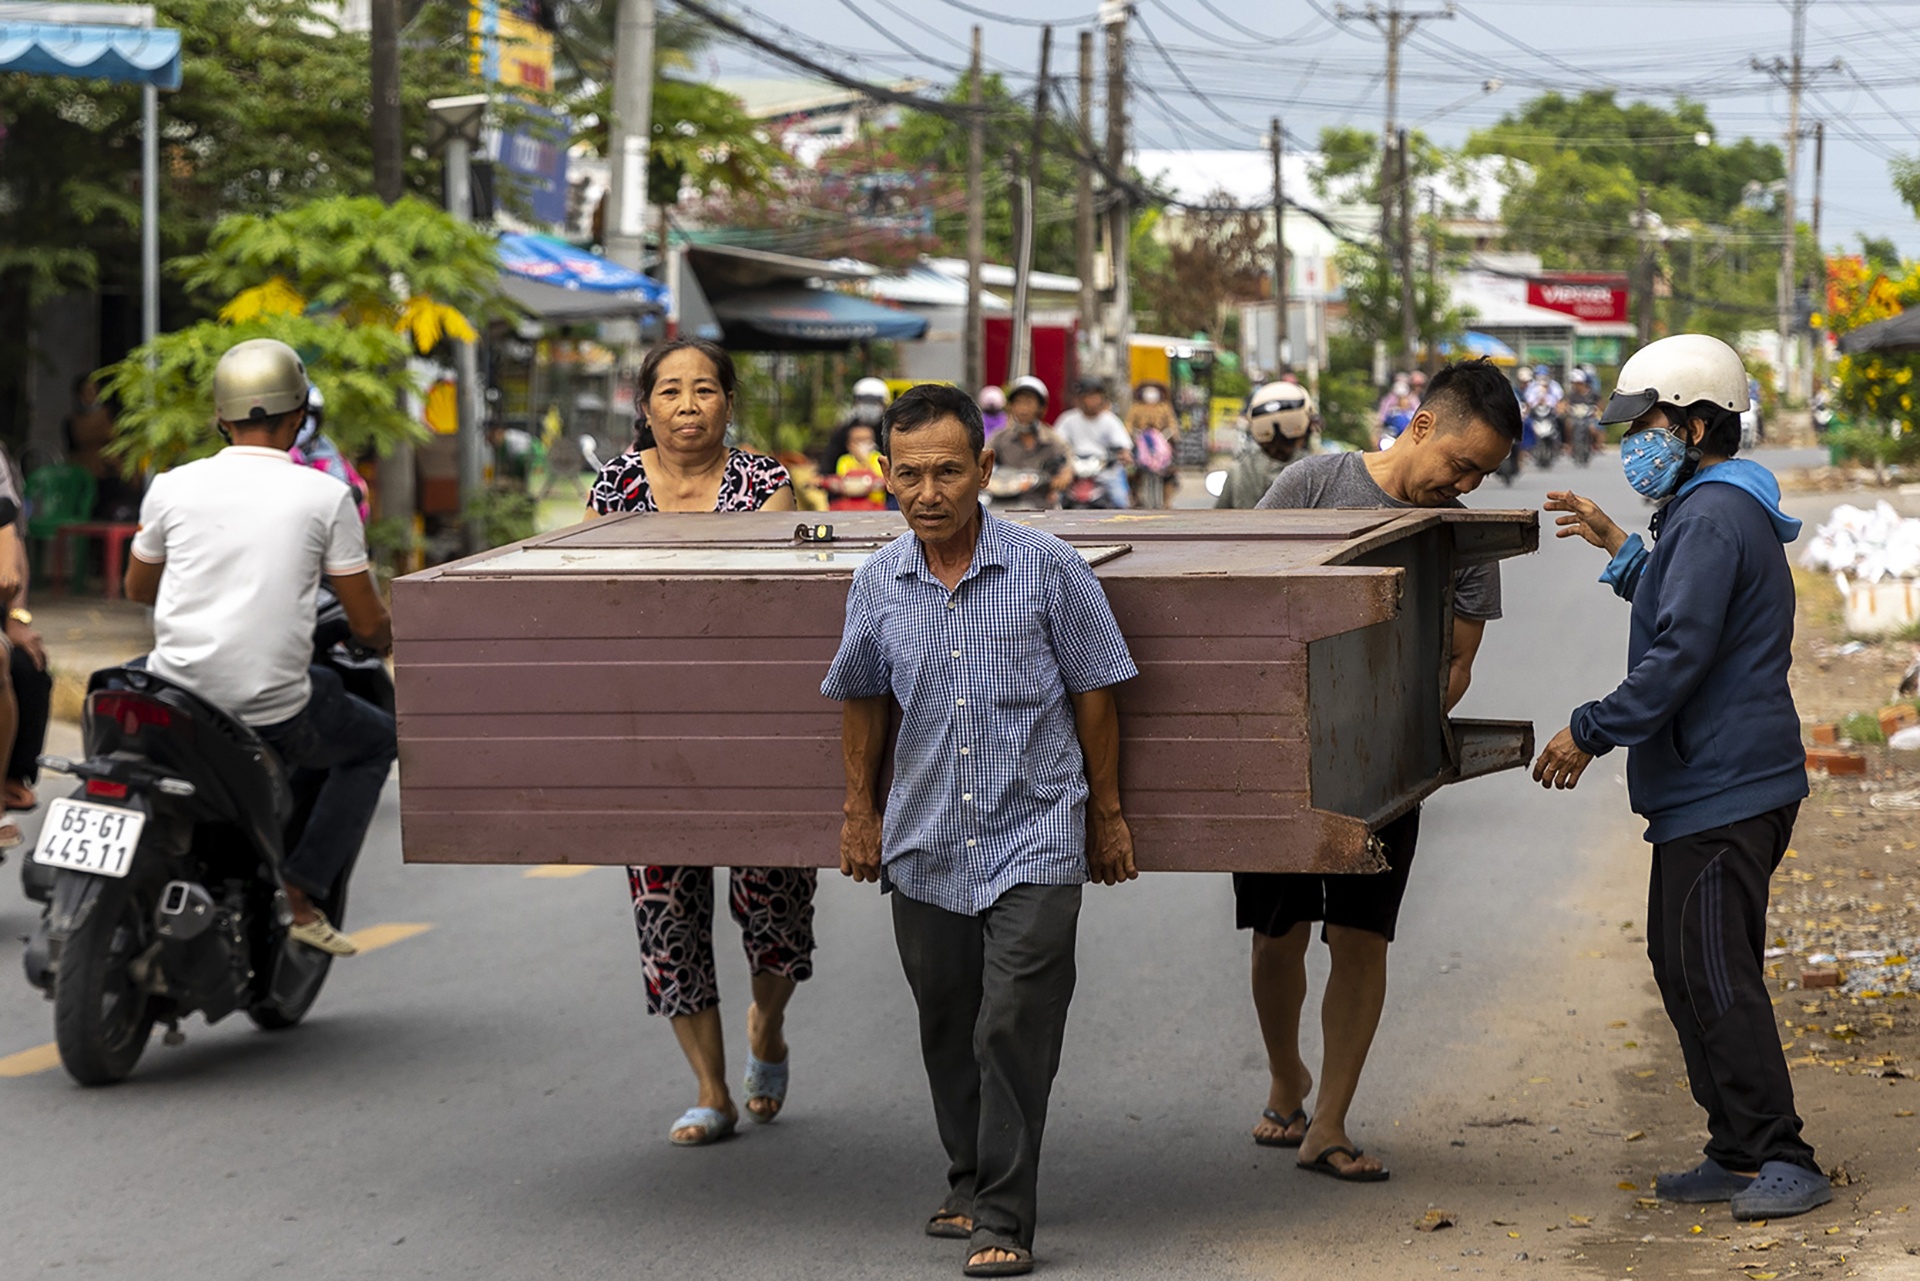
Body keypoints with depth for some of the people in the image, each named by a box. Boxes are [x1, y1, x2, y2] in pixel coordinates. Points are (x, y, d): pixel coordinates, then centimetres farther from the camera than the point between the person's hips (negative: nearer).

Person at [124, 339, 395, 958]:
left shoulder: (172, 486, 2)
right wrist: (384, 639, 25)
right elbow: (368, 623, 0)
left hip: (175, 696, 3)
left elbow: (137, 588, 20)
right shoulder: (325, 496, -4)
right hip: (274, 713, -3)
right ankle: (300, 890, 8)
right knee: (378, 741, 25)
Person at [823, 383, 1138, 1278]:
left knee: (1013, 1034, -8)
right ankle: (967, 1183, 31)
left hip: (1033, 841, -4)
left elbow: (1093, 692, 1)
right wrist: (860, 812, 19)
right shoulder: (878, 583, 1)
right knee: (948, 1033, 14)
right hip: (925, 847, 4)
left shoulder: (1049, 570, -8)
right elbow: (862, 699, 16)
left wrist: (1105, 813, 6)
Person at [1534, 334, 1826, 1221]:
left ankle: (1783, 1163, -6)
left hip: (1722, 790, -11)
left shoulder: (1712, 517, -17)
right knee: (1685, 964, 14)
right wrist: (1619, 548, 28)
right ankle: (1738, 1155, 19)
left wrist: (1591, 732, -18)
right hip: (1710, 786, 11)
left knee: (1716, 979, -10)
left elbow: (1679, 656, -24)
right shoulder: (1715, 509, 17)